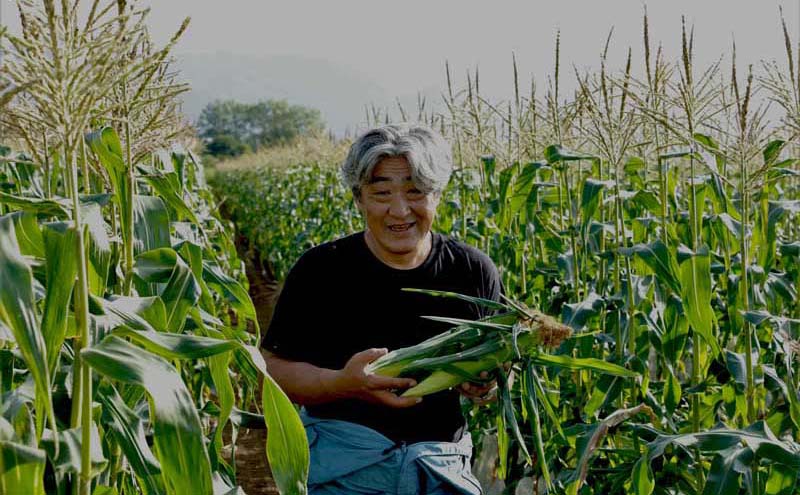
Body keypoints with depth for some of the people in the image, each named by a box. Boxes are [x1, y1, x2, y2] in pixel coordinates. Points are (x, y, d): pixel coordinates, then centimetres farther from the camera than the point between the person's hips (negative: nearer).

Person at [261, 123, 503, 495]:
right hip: (340, 464, -2)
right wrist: (342, 383, -24)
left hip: (442, 465, 2)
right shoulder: (320, 270, -7)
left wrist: (488, 383, -14)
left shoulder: (474, 271, 0)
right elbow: (275, 369, -5)